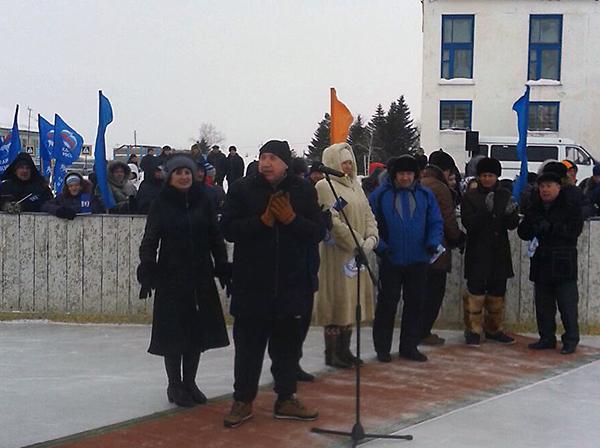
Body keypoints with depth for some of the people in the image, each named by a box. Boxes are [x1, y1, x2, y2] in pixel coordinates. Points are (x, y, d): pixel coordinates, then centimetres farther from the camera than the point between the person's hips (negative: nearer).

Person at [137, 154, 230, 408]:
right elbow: (150, 240, -3)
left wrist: (223, 268, 1)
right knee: (174, 332, 1)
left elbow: (216, 238, 8)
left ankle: (190, 382, 23)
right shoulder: (161, 205, -1)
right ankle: (174, 386, 17)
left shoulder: (203, 203, 5)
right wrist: (147, 268, -18)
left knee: (197, 330, 8)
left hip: (201, 277, 3)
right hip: (171, 277, -3)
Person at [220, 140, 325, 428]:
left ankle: (286, 399, 26)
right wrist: (263, 220, -20)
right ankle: (242, 401, 20)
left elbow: (318, 232, 0)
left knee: (288, 345, 12)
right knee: (248, 345, 7)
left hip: (292, 285, 2)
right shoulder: (242, 190, -1)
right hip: (251, 285, -1)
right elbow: (228, 229, -8)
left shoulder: (303, 191, 3)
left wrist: (290, 218, -16)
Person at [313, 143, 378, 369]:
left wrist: (371, 238, -6)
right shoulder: (324, 186, -9)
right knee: (336, 300, -3)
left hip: (357, 254, 8)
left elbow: (368, 214, 12)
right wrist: (357, 243, -20)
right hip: (336, 253, -8)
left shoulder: (355, 185, 16)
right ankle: (332, 353, 5)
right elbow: (333, 221, -18)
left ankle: (344, 350, 20)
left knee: (350, 300, 11)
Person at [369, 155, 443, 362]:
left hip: (418, 261, 3)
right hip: (390, 261, -3)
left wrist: (433, 243, -11)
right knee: (387, 304, 4)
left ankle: (409, 346, 21)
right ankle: (382, 347, 15)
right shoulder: (380, 195, -4)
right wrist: (380, 246, -16)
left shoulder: (425, 195, 4)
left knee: (415, 304, 9)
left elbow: (436, 223, 6)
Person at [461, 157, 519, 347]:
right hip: (477, 253, -4)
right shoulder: (470, 197, -2)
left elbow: (513, 225, 4)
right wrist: (486, 210, -27)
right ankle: (473, 330, 4)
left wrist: (510, 213, -18)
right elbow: (469, 223, -13)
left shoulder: (505, 196, 8)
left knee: (497, 292, 11)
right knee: (476, 292, -6)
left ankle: (493, 329, 25)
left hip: (499, 253, 4)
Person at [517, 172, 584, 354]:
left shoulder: (570, 208, -1)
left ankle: (570, 340, 5)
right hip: (541, 262, 5)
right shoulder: (534, 209, 13)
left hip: (563, 264, -5)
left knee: (567, 303, -4)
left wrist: (551, 227, -21)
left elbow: (574, 230, -13)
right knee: (543, 303, 10)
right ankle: (547, 338, 20)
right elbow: (523, 232, 9)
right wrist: (532, 228, -13)